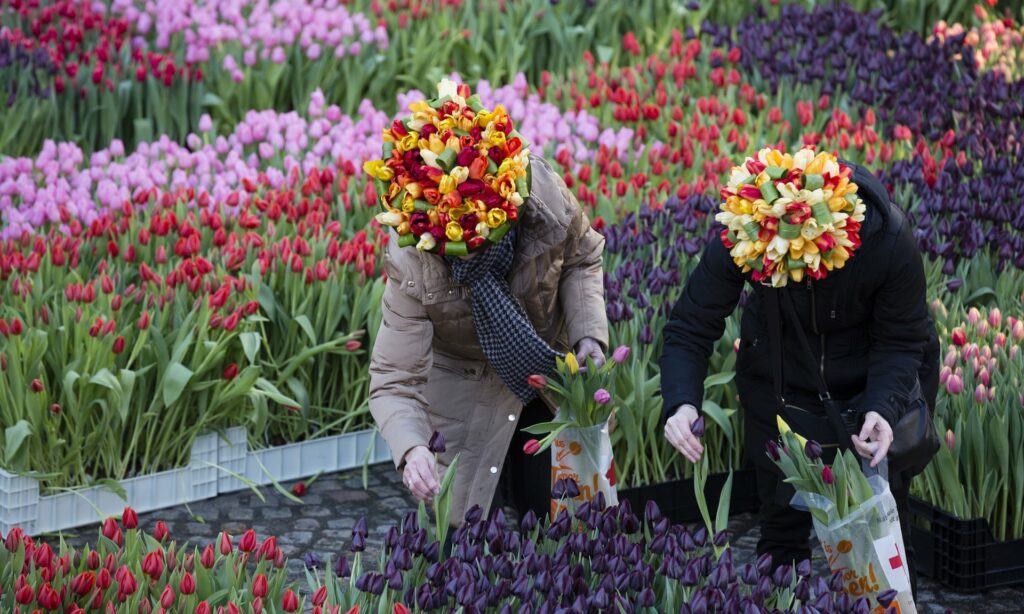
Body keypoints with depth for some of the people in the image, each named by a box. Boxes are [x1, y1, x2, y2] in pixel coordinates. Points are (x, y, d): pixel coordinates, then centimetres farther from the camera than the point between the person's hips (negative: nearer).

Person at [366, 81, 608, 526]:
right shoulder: (412, 265, -34)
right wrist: (411, 450, -52)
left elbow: (583, 258, -5)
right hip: (464, 385, -2)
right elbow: (394, 381, -32)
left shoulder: (545, 195, -29)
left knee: (550, 510, 10)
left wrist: (589, 333, -22)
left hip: (551, 369, 2)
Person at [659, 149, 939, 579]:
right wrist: (680, 403, -39)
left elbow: (901, 343, -22)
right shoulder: (735, 245, -31)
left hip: (875, 378, -1)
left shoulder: (890, 243, -35)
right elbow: (691, 329, -22)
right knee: (781, 509, 9)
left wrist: (882, 408, -40)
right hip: (779, 381, 1)